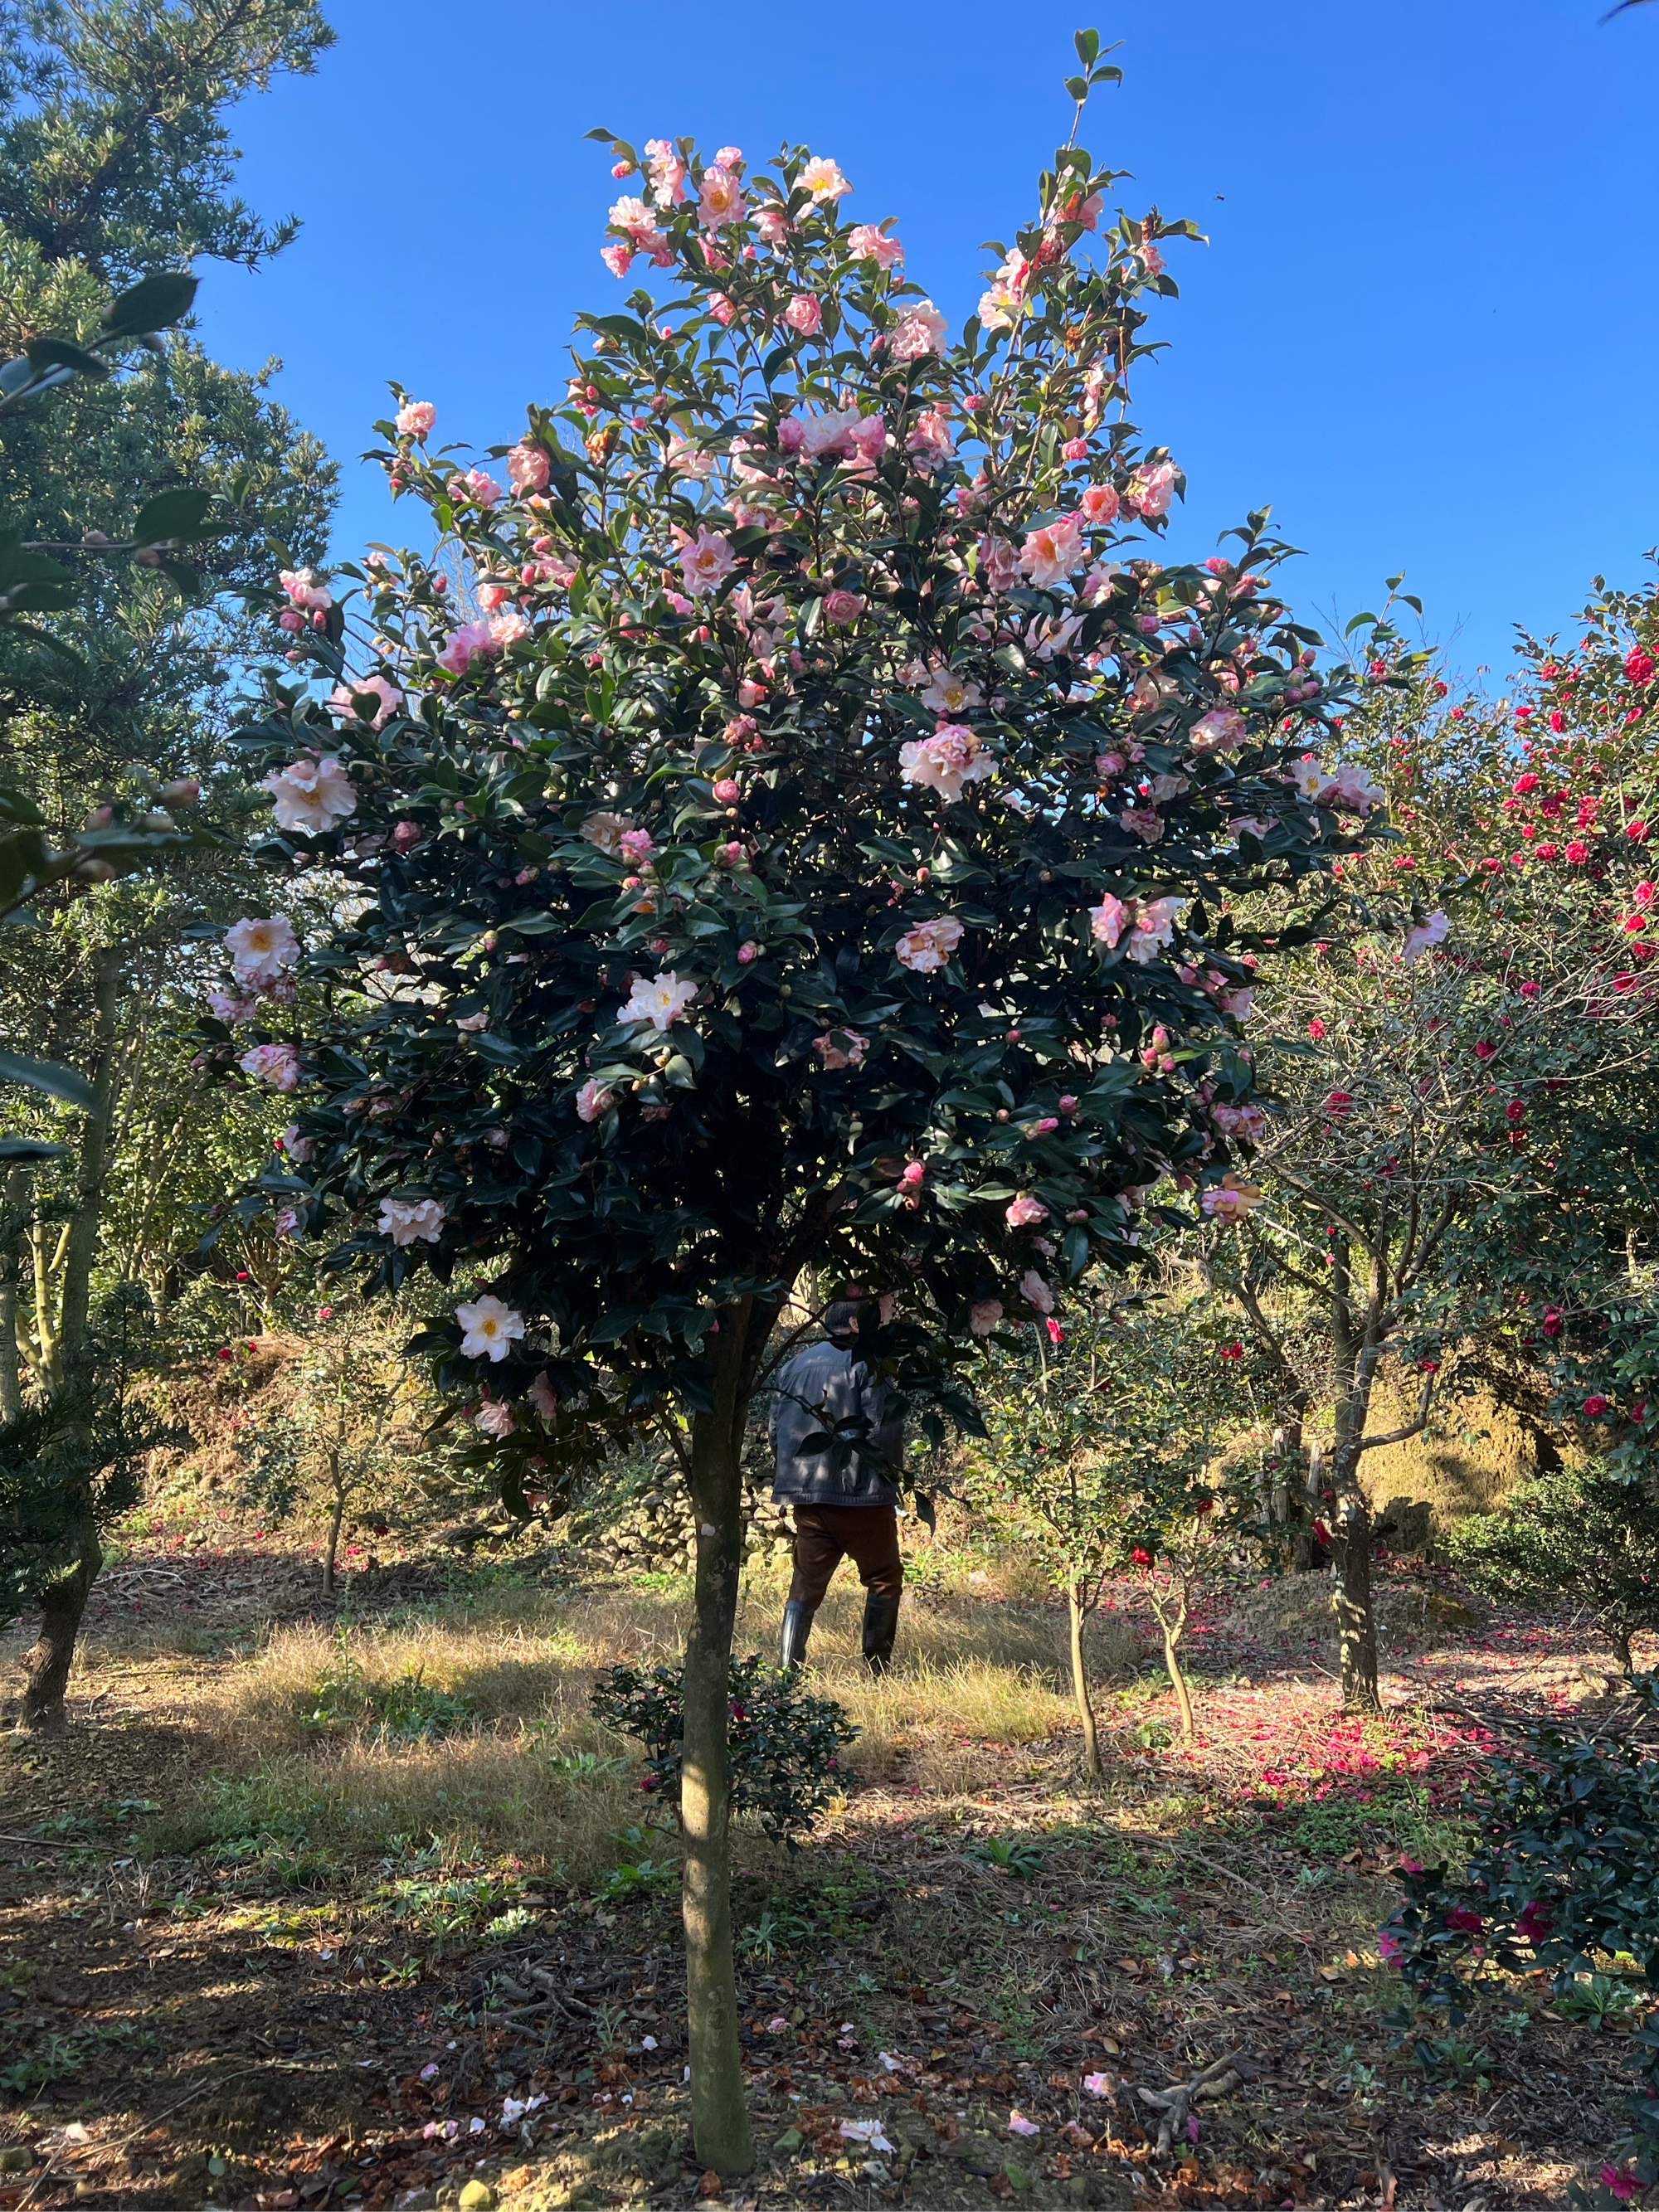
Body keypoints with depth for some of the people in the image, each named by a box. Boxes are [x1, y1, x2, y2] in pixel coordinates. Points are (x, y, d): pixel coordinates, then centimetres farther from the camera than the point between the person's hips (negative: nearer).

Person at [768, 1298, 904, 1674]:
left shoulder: (794, 1365, 12)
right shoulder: (867, 1364, -9)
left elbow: (775, 1430, 13)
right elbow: (884, 1430, -15)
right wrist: (892, 1468, 3)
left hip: (805, 1494, 6)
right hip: (860, 1493, -5)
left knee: (806, 1583, 12)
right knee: (884, 1579, 11)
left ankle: (789, 1669, 5)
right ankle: (877, 1668, 12)